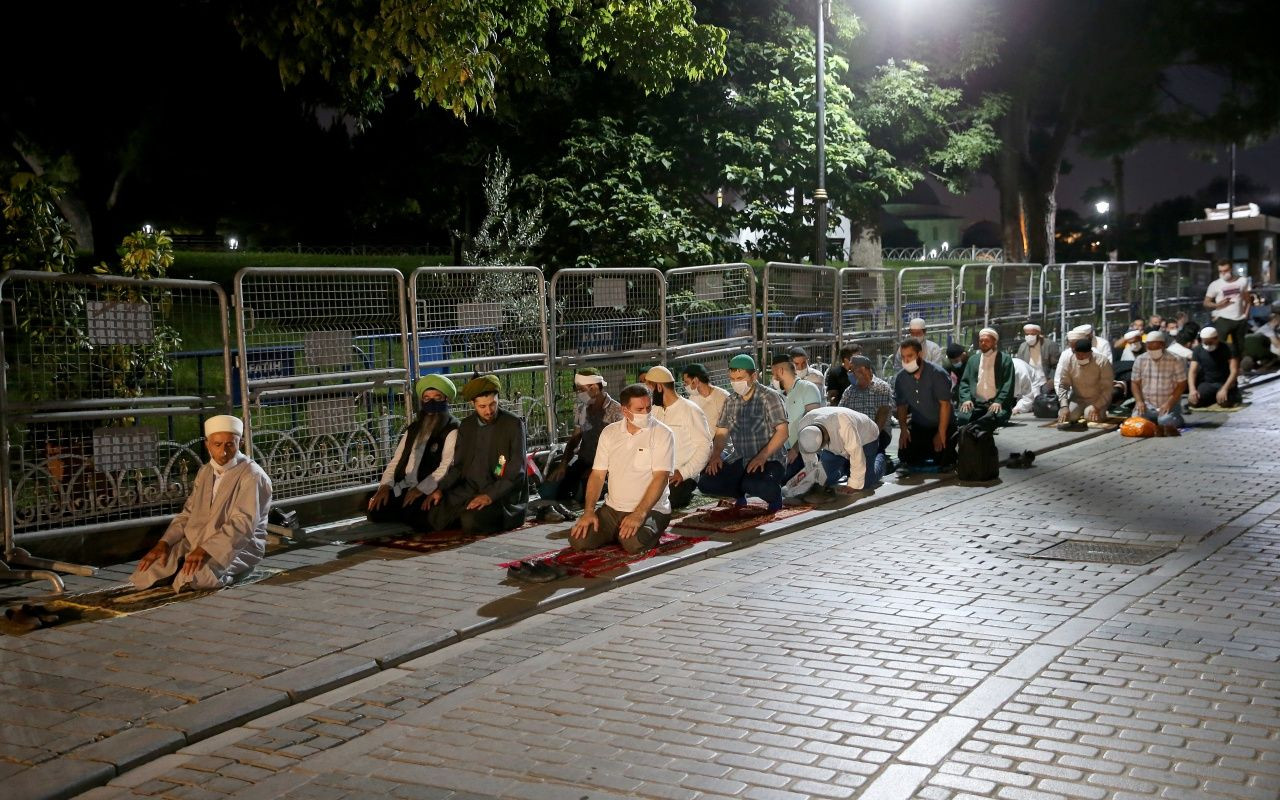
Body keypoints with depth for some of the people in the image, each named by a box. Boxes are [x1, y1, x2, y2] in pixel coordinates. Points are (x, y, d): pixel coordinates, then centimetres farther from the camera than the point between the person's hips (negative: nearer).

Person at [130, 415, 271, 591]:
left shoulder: (252, 476, -12)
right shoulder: (205, 472, 15)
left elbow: (242, 524, -22)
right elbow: (188, 514, 15)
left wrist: (205, 550, -31)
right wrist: (164, 543, -1)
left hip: (237, 547, -7)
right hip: (196, 543, 7)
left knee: (193, 576, -35)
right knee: (146, 573, -10)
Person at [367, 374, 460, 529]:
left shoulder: (453, 430, -3)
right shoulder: (413, 429, 21)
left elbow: (447, 466, -15)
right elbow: (397, 460, 18)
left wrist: (421, 489, -23)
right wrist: (385, 485, 1)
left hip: (429, 493, -6)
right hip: (402, 490, 7)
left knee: (415, 516, -33)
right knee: (376, 511, -15)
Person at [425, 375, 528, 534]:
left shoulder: (514, 424, -7)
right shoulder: (466, 426, 11)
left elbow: (516, 471, -12)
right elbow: (458, 466, 12)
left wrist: (490, 495, -23)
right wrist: (440, 489, -5)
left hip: (501, 495, -6)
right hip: (469, 490, 6)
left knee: (471, 520, -32)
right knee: (434, 513, -16)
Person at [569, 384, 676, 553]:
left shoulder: (662, 434, -7)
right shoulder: (609, 433, 7)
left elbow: (660, 478, -15)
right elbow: (597, 475, 6)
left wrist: (639, 514, -25)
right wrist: (589, 511, -8)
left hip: (650, 510, -4)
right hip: (612, 508, 4)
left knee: (633, 543, -34)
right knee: (578, 540, -16)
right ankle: (619, 533, 11)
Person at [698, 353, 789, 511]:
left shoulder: (769, 397, -6)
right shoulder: (731, 402, 11)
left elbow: (782, 432, -11)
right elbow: (721, 432, 15)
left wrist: (762, 456, -22)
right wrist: (716, 454, -5)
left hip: (768, 461, -5)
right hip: (740, 461, 5)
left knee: (752, 484, -36)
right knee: (706, 483, -16)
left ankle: (773, 494, -1)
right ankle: (740, 494, 12)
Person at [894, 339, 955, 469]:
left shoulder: (937, 374, -20)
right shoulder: (900, 378, -6)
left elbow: (945, 405, -19)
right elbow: (901, 405, 3)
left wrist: (941, 434, -19)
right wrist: (903, 429, -10)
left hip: (942, 425, -4)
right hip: (918, 426, 4)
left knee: (942, 461, -17)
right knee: (905, 456, -7)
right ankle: (928, 453, 23)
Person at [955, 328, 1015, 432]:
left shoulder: (1005, 359, 11)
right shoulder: (973, 360, 23)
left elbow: (1008, 384, 1)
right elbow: (964, 382, 15)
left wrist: (999, 402, -14)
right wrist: (966, 399, -5)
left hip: (996, 404, -2)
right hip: (975, 404, 2)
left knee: (996, 417, -36)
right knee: (962, 418, -30)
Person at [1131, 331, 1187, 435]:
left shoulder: (1176, 361, -5)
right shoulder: (1140, 360, 4)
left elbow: (1181, 385, -5)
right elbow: (1135, 383, 9)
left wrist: (1169, 403, -15)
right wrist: (1139, 401, -7)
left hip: (1168, 405, -3)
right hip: (1147, 405, 3)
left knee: (1165, 421, -31)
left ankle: (1176, 418, 5)